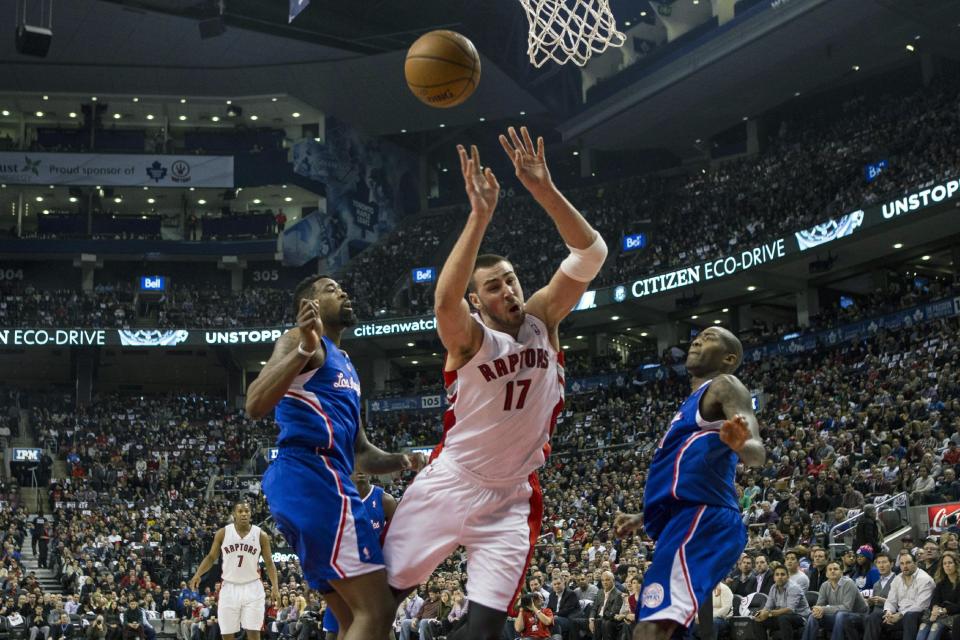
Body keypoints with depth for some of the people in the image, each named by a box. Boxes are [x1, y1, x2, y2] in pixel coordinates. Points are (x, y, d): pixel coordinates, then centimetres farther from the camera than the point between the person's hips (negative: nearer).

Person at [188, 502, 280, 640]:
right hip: (229, 588, 1)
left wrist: (275, 586, -9)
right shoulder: (222, 533, -1)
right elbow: (211, 557, 8)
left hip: (252, 588, -1)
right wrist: (198, 574, -8)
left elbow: (269, 563, 2)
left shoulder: (261, 535, -3)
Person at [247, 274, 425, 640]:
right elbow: (255, 406, -16)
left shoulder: (345, 366, 29)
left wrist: (403, 462, 12)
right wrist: (305, 349, -26)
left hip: (320, 481, 10)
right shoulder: (300, 340, 1)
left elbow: (361, 454, 32)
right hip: (312, 477, -10)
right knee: (376, 610, -15)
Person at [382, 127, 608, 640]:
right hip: (449, 485, -3)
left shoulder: (542, 319, 0)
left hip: (512, 499, 3)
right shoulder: (468, 337, -11)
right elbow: (444, 299, -36)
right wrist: (480, 216, -42)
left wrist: (544, 190, -27)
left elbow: (591, 254, -13)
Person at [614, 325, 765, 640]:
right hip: (688, 520, 11)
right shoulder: (693, 404, 31)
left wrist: (739, 443, -37)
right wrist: (641, 518, 46)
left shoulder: (725, 386, 2)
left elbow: (757, 454, -14)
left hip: (701, 519, -11)